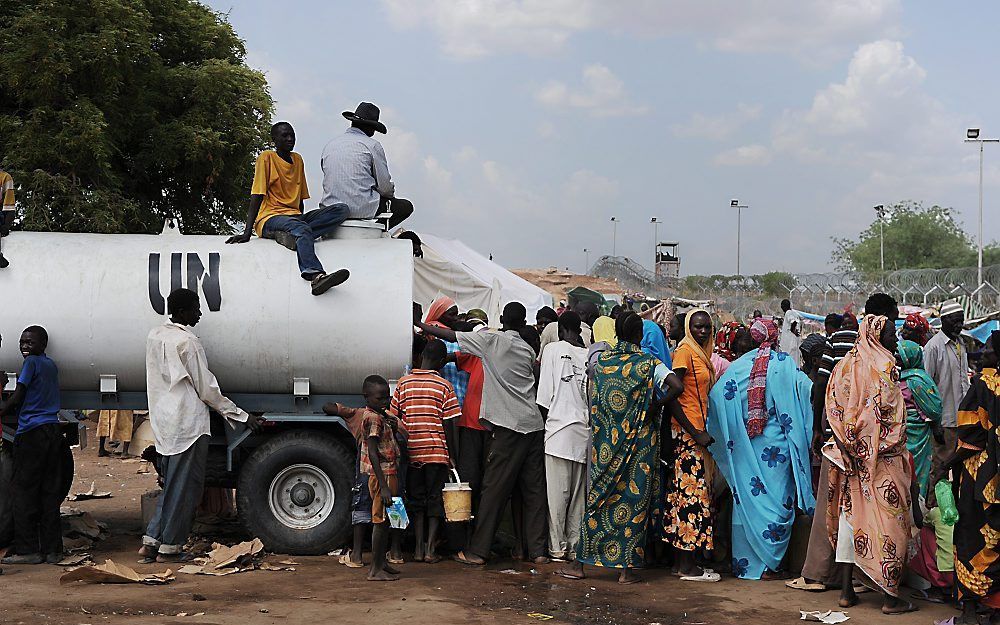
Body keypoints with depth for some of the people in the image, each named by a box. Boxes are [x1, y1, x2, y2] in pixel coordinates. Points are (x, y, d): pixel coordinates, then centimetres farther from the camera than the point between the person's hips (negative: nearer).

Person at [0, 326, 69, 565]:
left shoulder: (31, 362, -6)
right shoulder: (51, 365, 17)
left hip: (32, 433, -7)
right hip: (53, 431, 7)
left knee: (23, 490, -2)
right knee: (50, 492, 7)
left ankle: (27, 550, -3)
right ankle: (52, 549, 8)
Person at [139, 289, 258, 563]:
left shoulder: (155, 336, 9)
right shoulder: (187, 342, -15)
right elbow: (207, 390, -11)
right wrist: (243, 416, -4)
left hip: (163, 425, 8)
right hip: (188, 425, -8)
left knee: (172, 486, 18)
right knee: (184, 489, 2)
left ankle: (151, 542, 16)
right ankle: (169, 548, 7)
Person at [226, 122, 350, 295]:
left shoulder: (297, 159, 19)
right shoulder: (266, 158, 1)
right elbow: (256, 196, -7)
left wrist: (302, 222, 8)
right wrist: (247, 232, -16)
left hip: (295, 217, 7)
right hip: (269, 218, -7)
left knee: (342, 210, -16)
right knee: (301, 229, -40)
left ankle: (291, 235, -31)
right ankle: (314, 274, -67)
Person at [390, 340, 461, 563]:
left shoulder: (404, 383, 3)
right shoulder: (444, 386, -5)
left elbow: (394, 419, 5)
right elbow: (448, 424, -5)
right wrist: (454, 455, 2)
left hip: (412, 452, 2)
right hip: (437, 451, -2)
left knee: (416, 499, 12)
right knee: (435, 500, 6)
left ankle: (418, 548, 9)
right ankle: (430, 549, 2)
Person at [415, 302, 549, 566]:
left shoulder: (491, 339, -1)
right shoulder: (528, 349, 14)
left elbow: (451, 335, 3)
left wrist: (420, 325, 14)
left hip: (509, 425, -5)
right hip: (534, 425, 5)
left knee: (494, 488, -3)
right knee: (534, 489, 6)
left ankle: (477, 551, -1)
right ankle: (538, 551, 7)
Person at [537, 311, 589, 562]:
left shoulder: (553, 349, -3)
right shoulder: (589, 355, 3)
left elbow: (545, 396, -5)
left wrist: (546, 420, 7)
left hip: (559, 426, -3)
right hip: (584, 431, 3)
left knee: (557, 492, 0)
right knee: (579, 494, 9)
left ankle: (557, 546, 2)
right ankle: (575, 546, 13)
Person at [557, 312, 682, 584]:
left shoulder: (601, 361, 3)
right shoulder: (648, 363, -7)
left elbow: (593, 402, 9)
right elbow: (676, 387, -21)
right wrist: (657, 407, -7)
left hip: (605, 443, 3)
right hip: (639, 444, -3)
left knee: (598, 499, 9)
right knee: (634, 501, 4)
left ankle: (580, 563, 10)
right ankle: (627, 568, 7)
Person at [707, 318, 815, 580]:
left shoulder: (741, 364, 2)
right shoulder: (785, 363, -5)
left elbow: (718, 394, -5)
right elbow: (808, 391, -16)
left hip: (745, 447, 3)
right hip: (776, 445, -3)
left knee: (747, 498, 10)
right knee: (777, 498, 4)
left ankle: (743, 562, 15)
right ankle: (769, 564, 5)